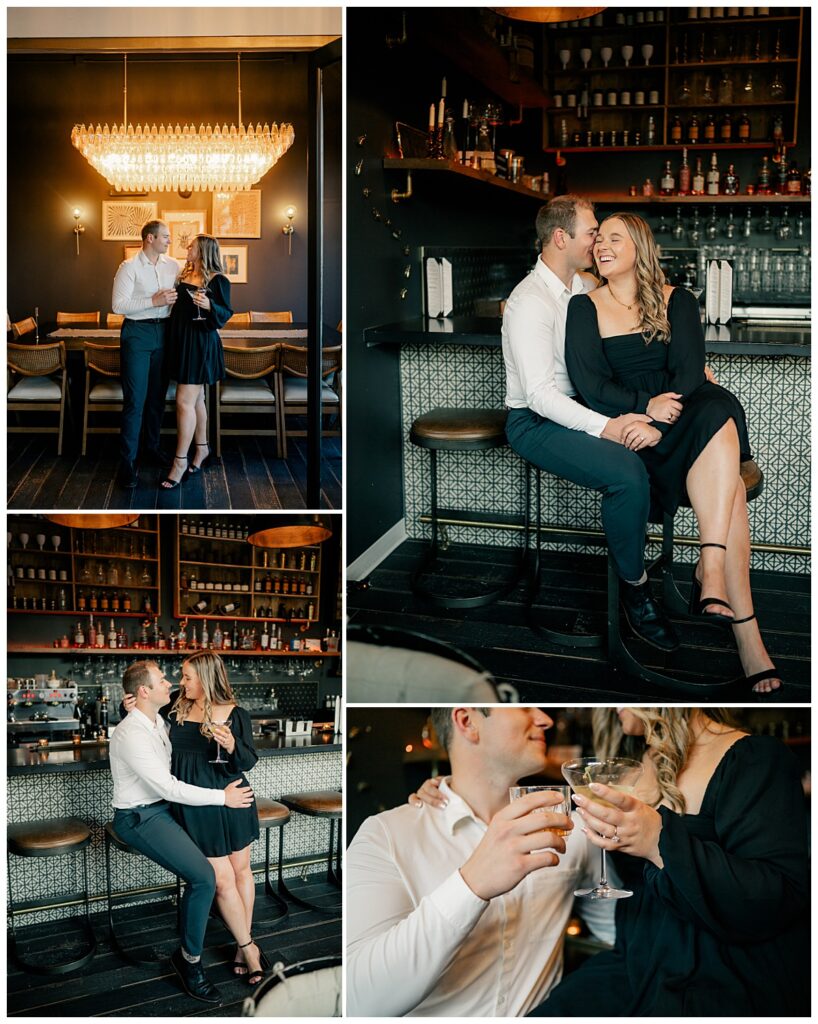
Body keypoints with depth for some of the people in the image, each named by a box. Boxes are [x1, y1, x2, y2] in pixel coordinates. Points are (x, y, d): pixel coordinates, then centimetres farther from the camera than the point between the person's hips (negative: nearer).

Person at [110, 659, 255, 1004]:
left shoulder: (157, 722, 5)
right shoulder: (131, 734, -25)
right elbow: (168, 788, -25)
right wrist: (222, 797, -19)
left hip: (165, 805, 10)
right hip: (141, 817, -10)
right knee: (203, 876, -23)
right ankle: (190, 959, -9)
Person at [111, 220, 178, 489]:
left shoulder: (172, 265, 7)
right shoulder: (129, 267, -8)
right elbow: (118, 305, -14)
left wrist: (175, 298, -9)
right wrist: (154, 301, -19)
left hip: (164, 331, 5)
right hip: (137, 333, -5)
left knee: (158, 394, 13)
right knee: (135, 399, -6)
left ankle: (152, 447, 27)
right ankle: (127, 461, -2)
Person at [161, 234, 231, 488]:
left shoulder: (217, 280, -10)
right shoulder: (185, 274, 10)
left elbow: (225, 314, -12)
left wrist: (209, 305, -28)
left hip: (201, 343, -7)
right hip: (181, 340, 7)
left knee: (185, 401, -10)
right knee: (195, 398, 16)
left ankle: (180, 461, -5)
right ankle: (202, 447, 29)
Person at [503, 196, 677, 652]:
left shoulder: (587, 286, 11)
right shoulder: (530, 302, -16)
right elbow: (540, 394, -23)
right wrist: (604, 427, -32)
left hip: (583, 407, 8)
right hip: (538, 423, -8)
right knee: (627, 471, -32)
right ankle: (635, 589, -14)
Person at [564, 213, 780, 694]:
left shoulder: (676, 301, 13)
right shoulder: (585, 308, 11)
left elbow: (689, 372, -1)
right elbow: (589, 383, -2)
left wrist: (660, 423, -19)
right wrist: (646, 406, -19)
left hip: (684, 413, 2)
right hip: (626, 422, -2)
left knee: (719, 413, -36)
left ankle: (711, 573, -38)